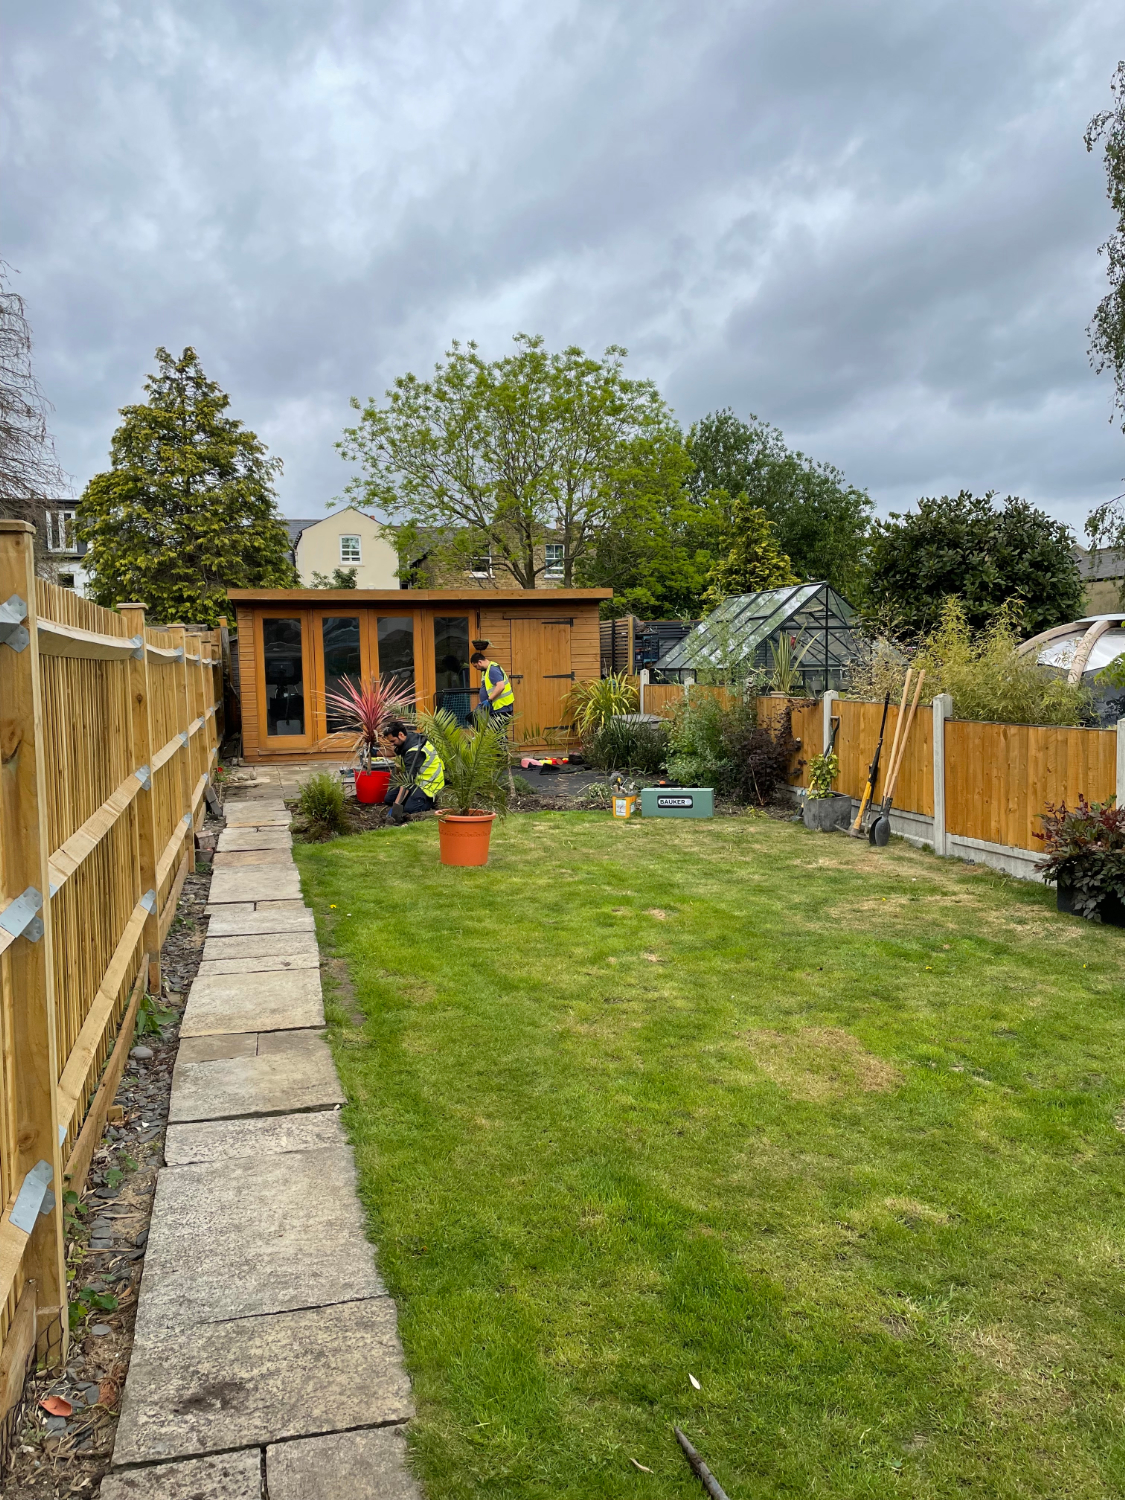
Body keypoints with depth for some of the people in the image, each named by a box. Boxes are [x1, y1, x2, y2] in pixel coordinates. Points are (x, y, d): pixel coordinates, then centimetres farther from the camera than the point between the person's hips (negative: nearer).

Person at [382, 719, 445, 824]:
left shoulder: (415, 751, -30)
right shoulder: (410, 738, -2)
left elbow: (409, 778, -36)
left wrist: (397, 804, -40)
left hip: (429, 783, -10)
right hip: (417, 779, 10)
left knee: (409, 808, -26)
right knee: (388, 799, 0)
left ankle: (434, 801, -2)